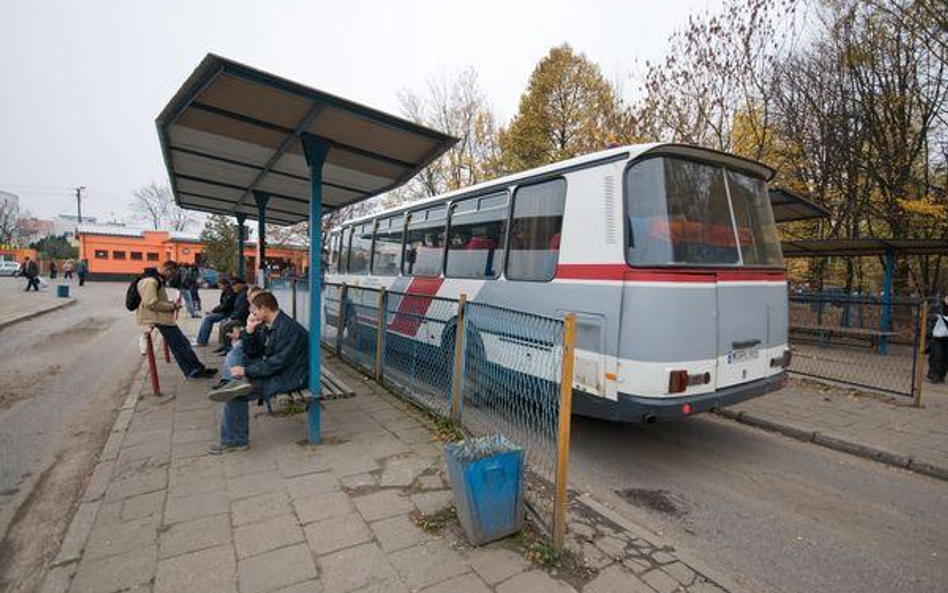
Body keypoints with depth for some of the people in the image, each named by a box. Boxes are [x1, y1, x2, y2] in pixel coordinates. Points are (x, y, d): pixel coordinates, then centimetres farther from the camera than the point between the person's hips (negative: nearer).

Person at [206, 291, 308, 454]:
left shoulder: (288, 329, -22)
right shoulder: (266, 326, 6)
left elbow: (277, 363, -25)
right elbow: (251, 353, 10)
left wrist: (246, 371, -21)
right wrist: (249, 331, -4)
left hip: (290, 377, -10)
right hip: (273, 369, 10)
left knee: (236, 395, -16)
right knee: (236, 353, 7)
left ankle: (235, 441, 0)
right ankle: (239, 382, -18)